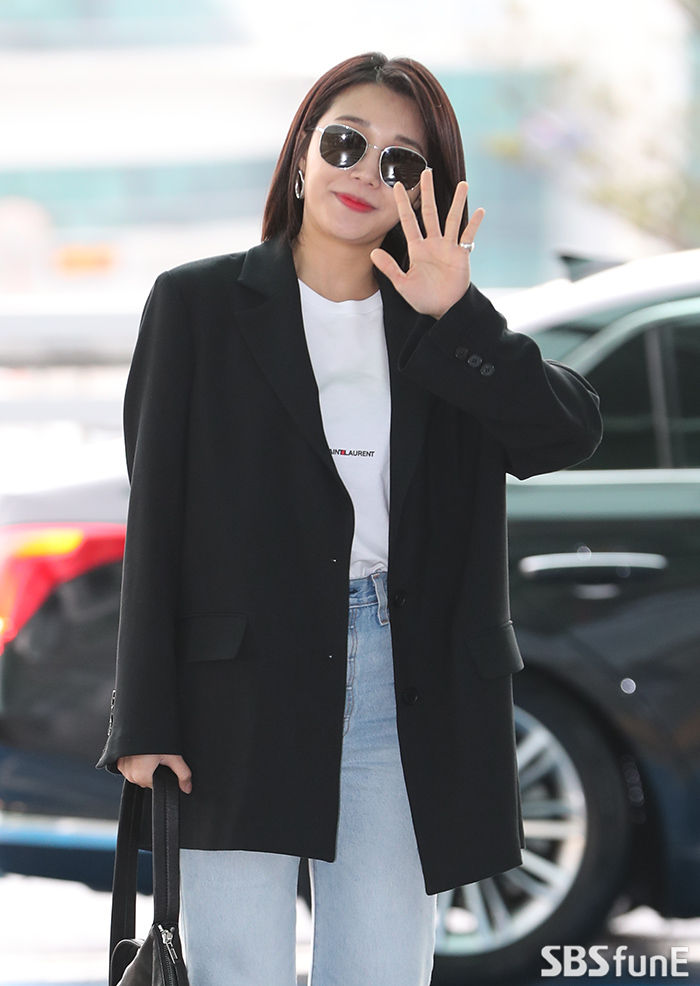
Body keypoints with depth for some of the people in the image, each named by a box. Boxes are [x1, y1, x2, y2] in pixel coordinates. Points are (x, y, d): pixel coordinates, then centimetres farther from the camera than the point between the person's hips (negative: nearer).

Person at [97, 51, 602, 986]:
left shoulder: (450, 337, 12)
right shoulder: (199, 305, 4)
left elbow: (571, 432, -4)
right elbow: (155, 516, 1)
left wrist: (455, 319, -14)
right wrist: (146, 722, -5)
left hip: (402, 691, 2)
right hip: (241, 691, -2)